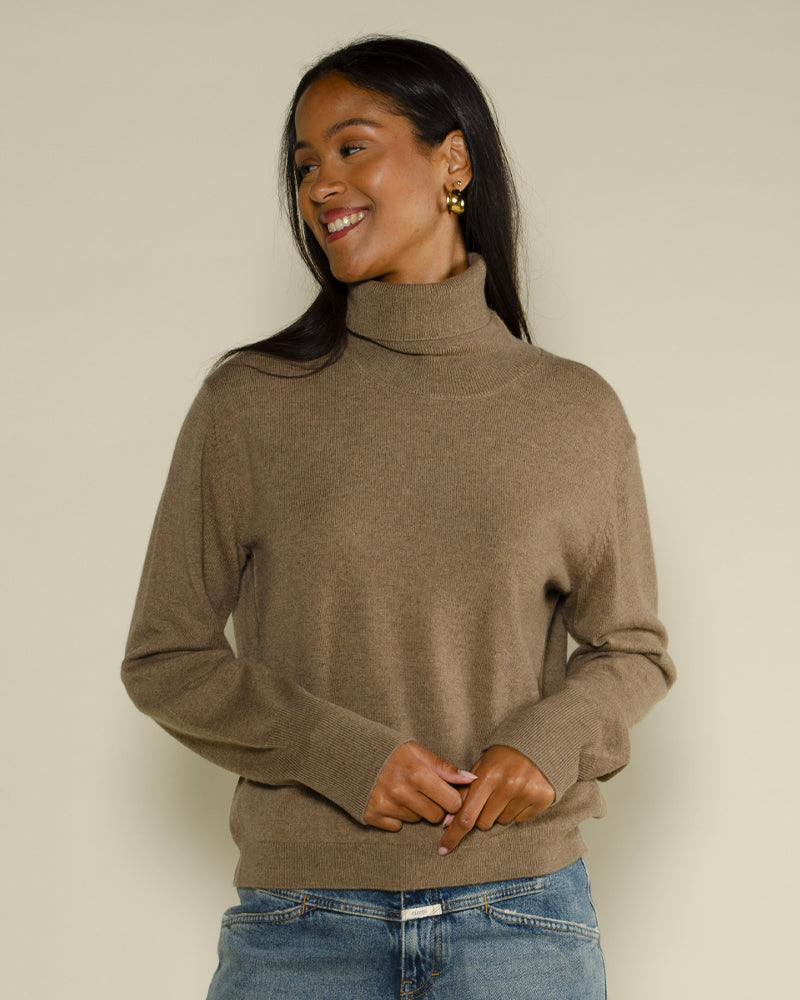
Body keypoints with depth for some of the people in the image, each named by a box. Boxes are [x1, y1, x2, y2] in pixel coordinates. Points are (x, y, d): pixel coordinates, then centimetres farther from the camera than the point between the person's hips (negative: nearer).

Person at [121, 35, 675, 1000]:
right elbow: (164, 656, 1)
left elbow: (630, 649, 10)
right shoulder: (248, 403, -1)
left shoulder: (576, 412, 1)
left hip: (523, 914, 1)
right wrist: (344, 756, -13)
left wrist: (549, 745, -11)